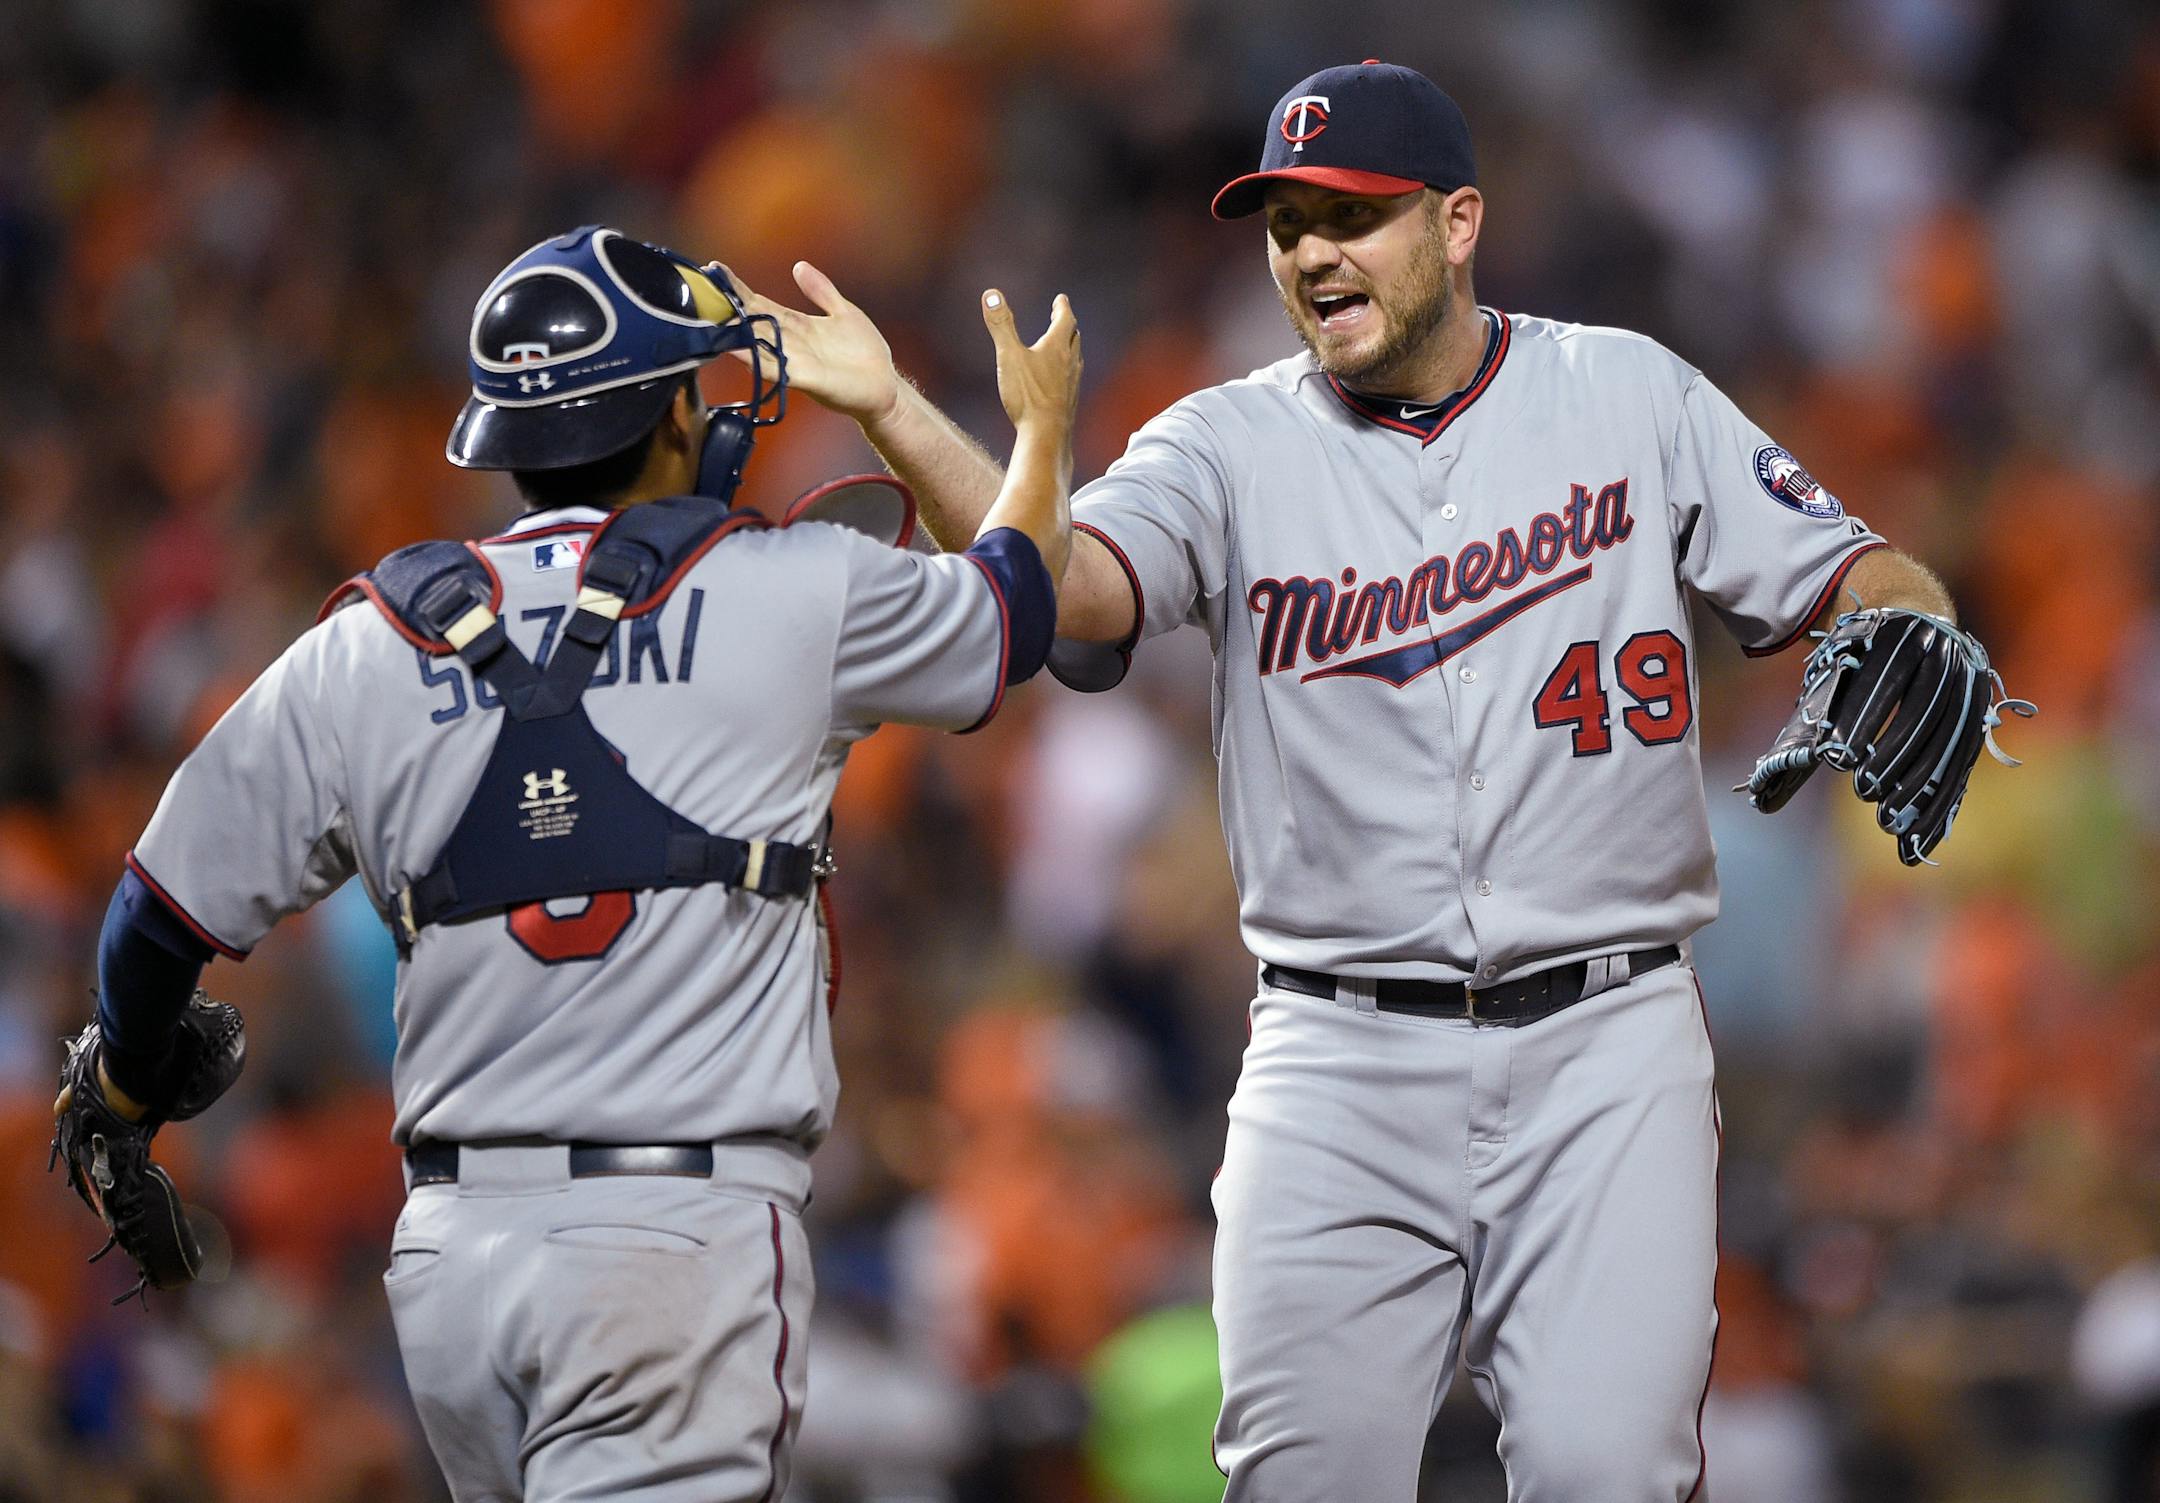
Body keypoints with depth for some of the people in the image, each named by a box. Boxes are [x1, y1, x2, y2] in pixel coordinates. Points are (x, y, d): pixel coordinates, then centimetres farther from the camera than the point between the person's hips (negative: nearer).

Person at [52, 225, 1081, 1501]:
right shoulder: (788, 595, 1)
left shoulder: (366, 650, 8)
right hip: (685, 1238, -4)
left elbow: (157, 928, 13)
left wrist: (125, 1096, 34)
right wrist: (1045, 426, 42)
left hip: (450, 1252, 5)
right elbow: (1010, 605, 21)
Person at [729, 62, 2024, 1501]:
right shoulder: (1233, 447, 4)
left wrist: (1915, 640, -17)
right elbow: (1069, 585, -14)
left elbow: (1848, 572, 7)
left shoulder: (1629, 397, 7)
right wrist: (896, 415, -28)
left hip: (1603, 1048, -1)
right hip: (1343, 1059, 1)